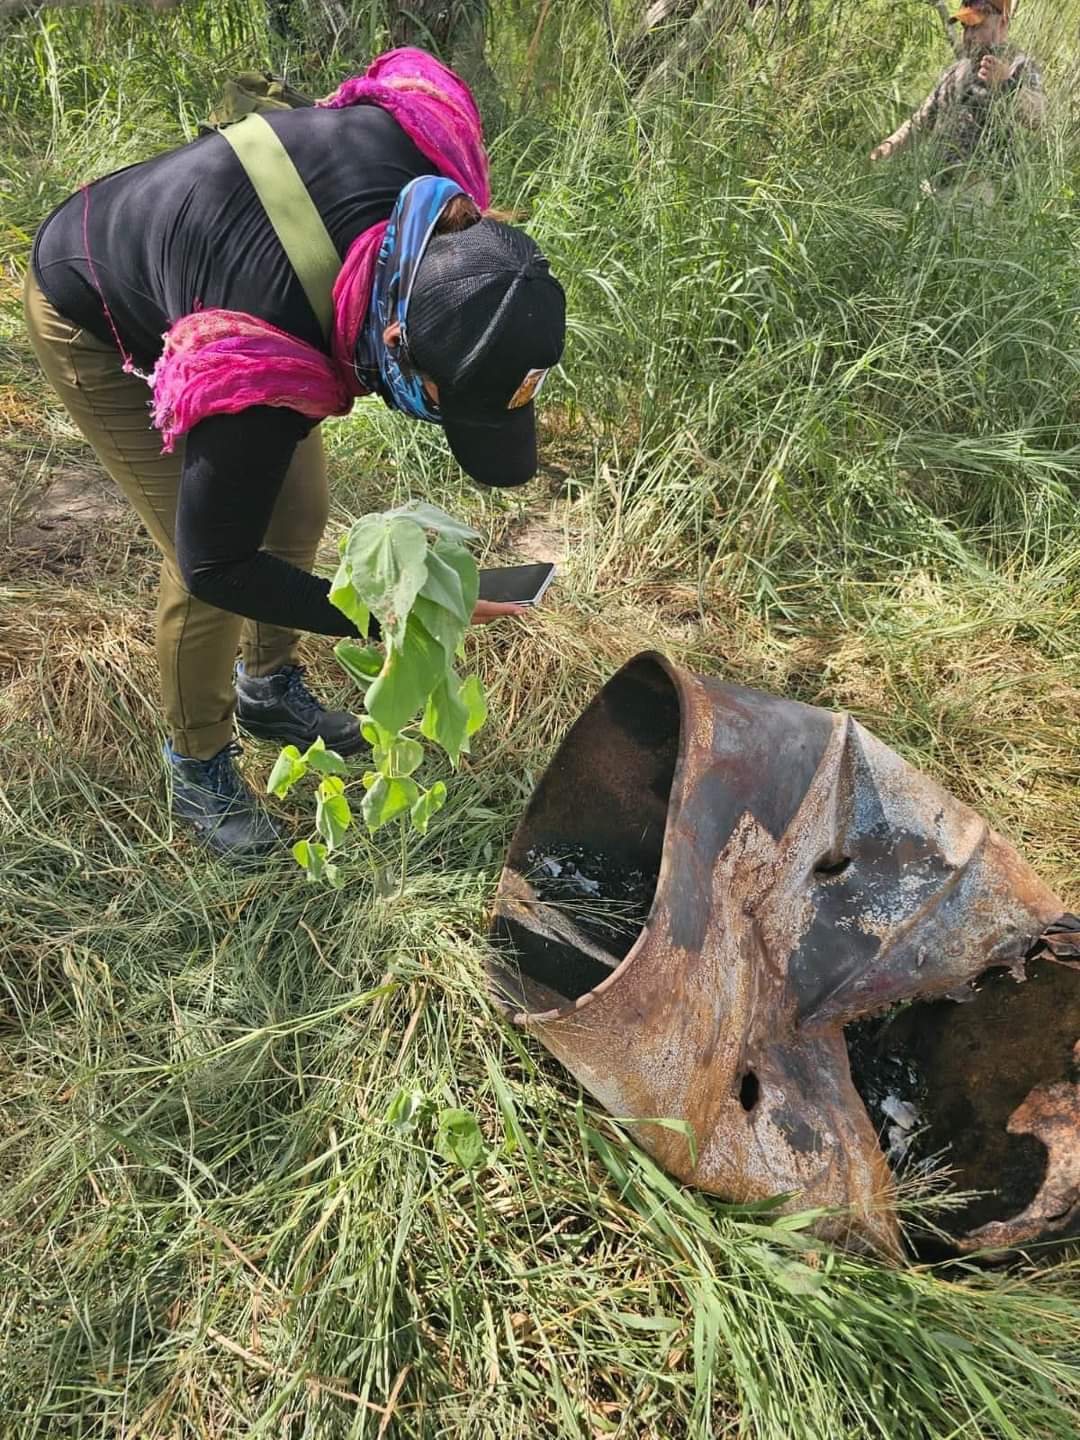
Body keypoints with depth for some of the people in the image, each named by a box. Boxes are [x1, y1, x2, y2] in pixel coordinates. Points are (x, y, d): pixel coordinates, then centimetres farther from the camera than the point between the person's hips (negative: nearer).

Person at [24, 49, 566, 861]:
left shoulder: (427, 144, -30)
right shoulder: (257, 367, -45)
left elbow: (412, 74, -3)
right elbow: (215, 565, -31)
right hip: (99, 328, -6)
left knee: (299, 510, 8)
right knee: (204, 574, -10)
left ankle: (269, 690, 34)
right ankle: (198, 770, 17)